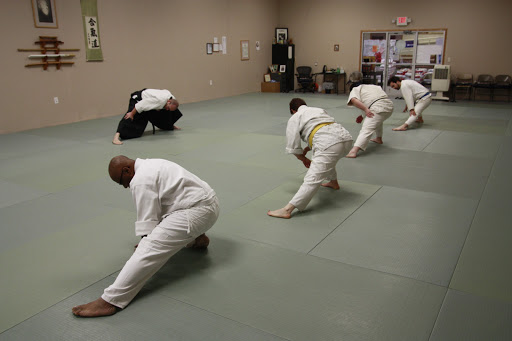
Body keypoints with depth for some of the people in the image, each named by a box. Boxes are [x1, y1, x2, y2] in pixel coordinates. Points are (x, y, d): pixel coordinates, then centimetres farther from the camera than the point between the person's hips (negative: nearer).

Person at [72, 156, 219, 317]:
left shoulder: (141, 181, -14)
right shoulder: (149, 165, 19)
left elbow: (148, 221, -11)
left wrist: (146, 244, 3)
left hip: (198, 211, -11)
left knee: (151, 248, -20)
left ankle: (110, 301, -25)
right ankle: (197, 238, 29)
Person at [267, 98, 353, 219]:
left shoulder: (294, 118, 14)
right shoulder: (319, 110, 34)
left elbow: (293, 147, 11)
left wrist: (304, 159, 26)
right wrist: (307, 148, 39)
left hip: (330, 144, -8)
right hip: (346, 137, 8)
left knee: (313, 179, -14)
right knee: (328, 158, 39)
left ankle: (287, 210, -17)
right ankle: (333, 182, 55)